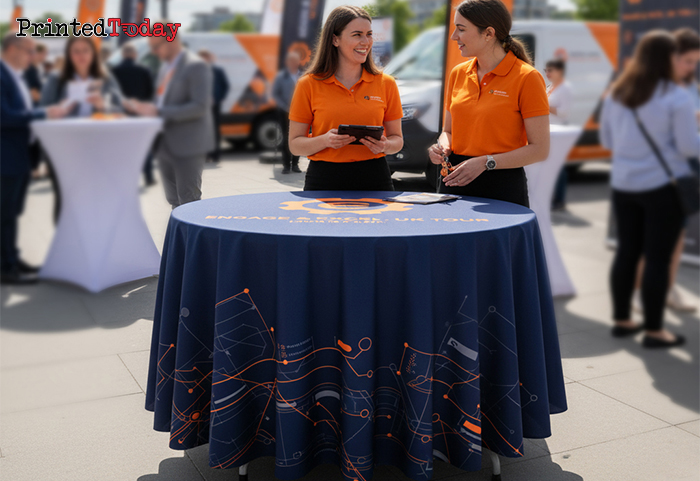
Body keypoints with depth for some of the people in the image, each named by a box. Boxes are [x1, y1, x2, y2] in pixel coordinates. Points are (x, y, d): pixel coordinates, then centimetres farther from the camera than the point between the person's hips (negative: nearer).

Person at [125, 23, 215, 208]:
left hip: (188, 145, -8)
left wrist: (158, 111, -23)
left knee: (188, 201, -4)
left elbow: (200, 106, -21)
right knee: (174, 200, 14)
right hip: (166, 144, 8)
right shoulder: (165, 66, 14)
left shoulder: (196, 66, -12)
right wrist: (143, 107, 1)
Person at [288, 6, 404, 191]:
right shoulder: (308, 85, -2)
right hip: (324, 180, -1)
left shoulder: (386, 84, 4)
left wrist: (385, 145, -13)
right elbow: (295, 145, 0)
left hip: (374, 178, 2)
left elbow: (397, 139, 10)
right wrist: (325, 140, -19)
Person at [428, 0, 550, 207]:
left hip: (502, 189, -5)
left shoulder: (527, 77, -9)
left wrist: (486, 162, -19)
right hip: (455, 180, 5)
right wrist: (443, 147, -5)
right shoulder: (458, 74, 7)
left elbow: (539, 149, -12)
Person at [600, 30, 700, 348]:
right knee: (658, 258, 1)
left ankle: (621, 320, 24)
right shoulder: (675, 96, -13)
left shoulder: (616, 93, 3)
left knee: (627, 252, 14)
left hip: (623, 184, 6)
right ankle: (653, 330, 8)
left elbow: (607, 140, 11)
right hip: (663, 186, -6)